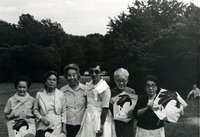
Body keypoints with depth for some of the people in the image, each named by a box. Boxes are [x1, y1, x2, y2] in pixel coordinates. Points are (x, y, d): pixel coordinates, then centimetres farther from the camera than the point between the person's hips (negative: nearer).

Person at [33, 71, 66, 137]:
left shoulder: (61, 94, 3)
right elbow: (35, 110, 9)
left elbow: (63, 111, 6)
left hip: (57, 127, 0)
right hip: (43, 127, 0)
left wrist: (64, 126, 3)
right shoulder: (39, 94, 2)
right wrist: (41, 118, -6)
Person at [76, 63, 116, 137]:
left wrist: (101, 127, -17)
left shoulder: (105, 88, -14)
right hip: (88, 120, 6)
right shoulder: (88, 85, 6)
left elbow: (105, 109, -15)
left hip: (100, 119, -6)